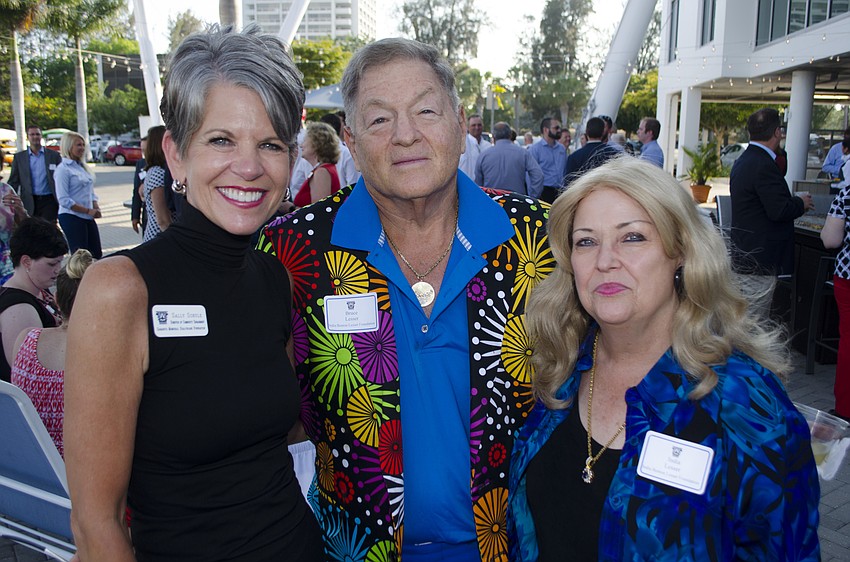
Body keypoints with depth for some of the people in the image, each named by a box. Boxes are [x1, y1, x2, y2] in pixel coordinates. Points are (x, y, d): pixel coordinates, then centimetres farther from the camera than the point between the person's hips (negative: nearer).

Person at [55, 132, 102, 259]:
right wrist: (88, 211, -17)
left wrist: (96, 208, -1)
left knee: (97, 255, 6)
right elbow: (64, 200, -15)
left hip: (88, 218, 7)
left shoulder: (83, 167, 13)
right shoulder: (63, 169, -9)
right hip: (71, 217, -7)